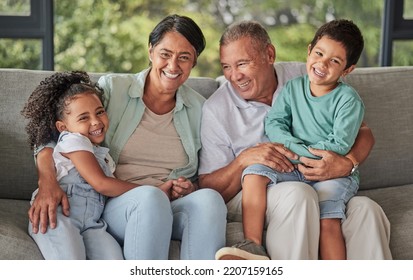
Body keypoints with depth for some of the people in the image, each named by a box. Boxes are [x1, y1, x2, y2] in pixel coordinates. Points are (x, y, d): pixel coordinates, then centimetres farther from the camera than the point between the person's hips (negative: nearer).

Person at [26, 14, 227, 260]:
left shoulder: (199, 109, 13)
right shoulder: (111, 88, 4)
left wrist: (189, 189, -4)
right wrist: (47, 184, -19)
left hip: (173, 211, 3)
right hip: (116, 207, -2)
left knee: (210, 197, -32)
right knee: (150, 196, -38)